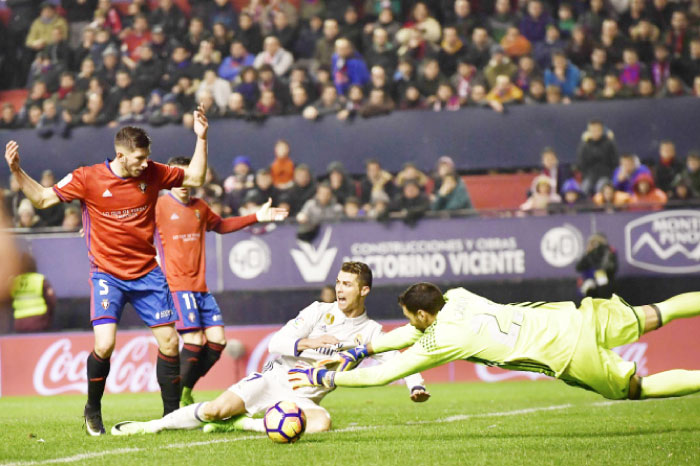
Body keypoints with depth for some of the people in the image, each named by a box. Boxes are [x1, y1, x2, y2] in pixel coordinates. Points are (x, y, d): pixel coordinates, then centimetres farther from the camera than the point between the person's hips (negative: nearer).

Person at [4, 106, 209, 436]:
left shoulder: (152, 174, -2)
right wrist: (17, 171, -15)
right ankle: (93, 411, 6)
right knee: (105, 344, -19)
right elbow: (42, 199, -2)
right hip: (107, 275, -3)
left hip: (147, 273, 3)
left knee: (169, 342, -1)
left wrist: (201, 139, 0)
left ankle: (172, 414, 13)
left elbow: (194, 178, 10)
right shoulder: (88, 178, -10)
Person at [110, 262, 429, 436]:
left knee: (322, 422, -35)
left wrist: (415, 386, -22)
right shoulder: (320, 311, 2)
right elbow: (276, 343, -4)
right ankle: (154, 425, -1)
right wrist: (307, 343, -23)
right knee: (216, 410, -22)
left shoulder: (370, 332, 5)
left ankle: (240, 424, -22)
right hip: (275, 377, 0)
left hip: (303, 398, 0)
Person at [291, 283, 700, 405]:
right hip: (575, 315, 7)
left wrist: (323, 378, -1)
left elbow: (382, 376, -8)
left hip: (569, 355, -7)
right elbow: (412, 334, 23)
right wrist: (360, 350, 21)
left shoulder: (443, 341, -14)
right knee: (649, 316, 19)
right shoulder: (458, 297, 6)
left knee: (636, 389, 4)